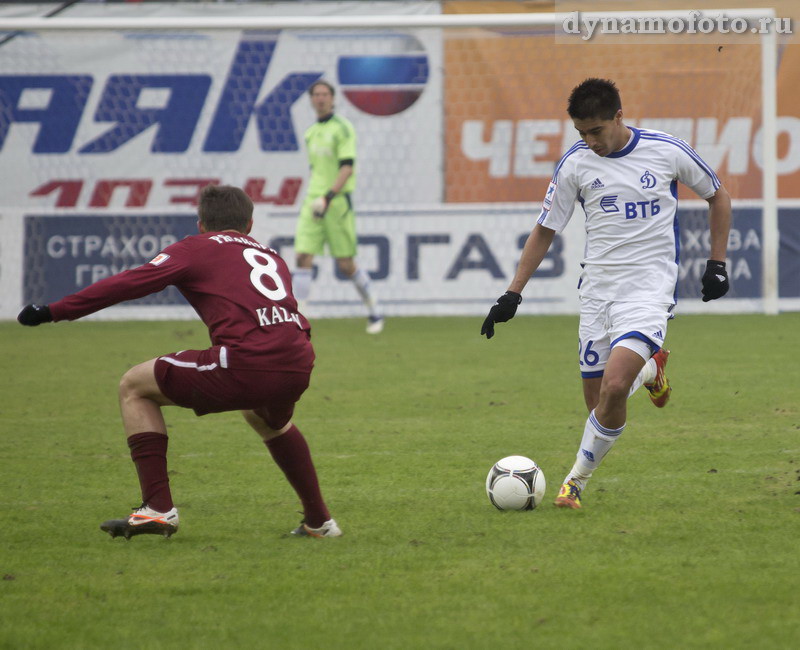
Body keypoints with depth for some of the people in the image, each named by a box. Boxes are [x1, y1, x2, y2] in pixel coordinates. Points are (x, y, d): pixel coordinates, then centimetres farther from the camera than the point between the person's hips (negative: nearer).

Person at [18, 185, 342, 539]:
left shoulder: (195, 248, 13)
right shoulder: (271, 257, 28)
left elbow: (129, 283, 5)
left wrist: (53, 311, 8)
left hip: (247, 365, -6)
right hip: (298, 368, 6)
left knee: (134, 387, 13)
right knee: (270, 419, 42)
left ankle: (158, 508, 4)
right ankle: (319, 520, 38)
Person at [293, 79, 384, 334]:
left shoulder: (342, 128, -8)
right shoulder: (311, 133, 15)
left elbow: (347, 167, -16)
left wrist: (329, 197, -26)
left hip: (337, 201, -6)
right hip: (314, 202, 6)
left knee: (345, 264, -2)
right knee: (303, 257, -8)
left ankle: (375, 312, 18)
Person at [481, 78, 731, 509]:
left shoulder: (667, 152, -5)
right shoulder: (575, 163, -1)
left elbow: (717, 197, 12)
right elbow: (544, 231, 8)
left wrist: (717, 264, 6)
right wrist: (512, 295, 2)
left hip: (649, 288, -3)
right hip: (597, 290, 3)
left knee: (614, 387, -22)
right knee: (598, 402, 3)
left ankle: (577, 480, -4)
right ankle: (650, 369, 36)